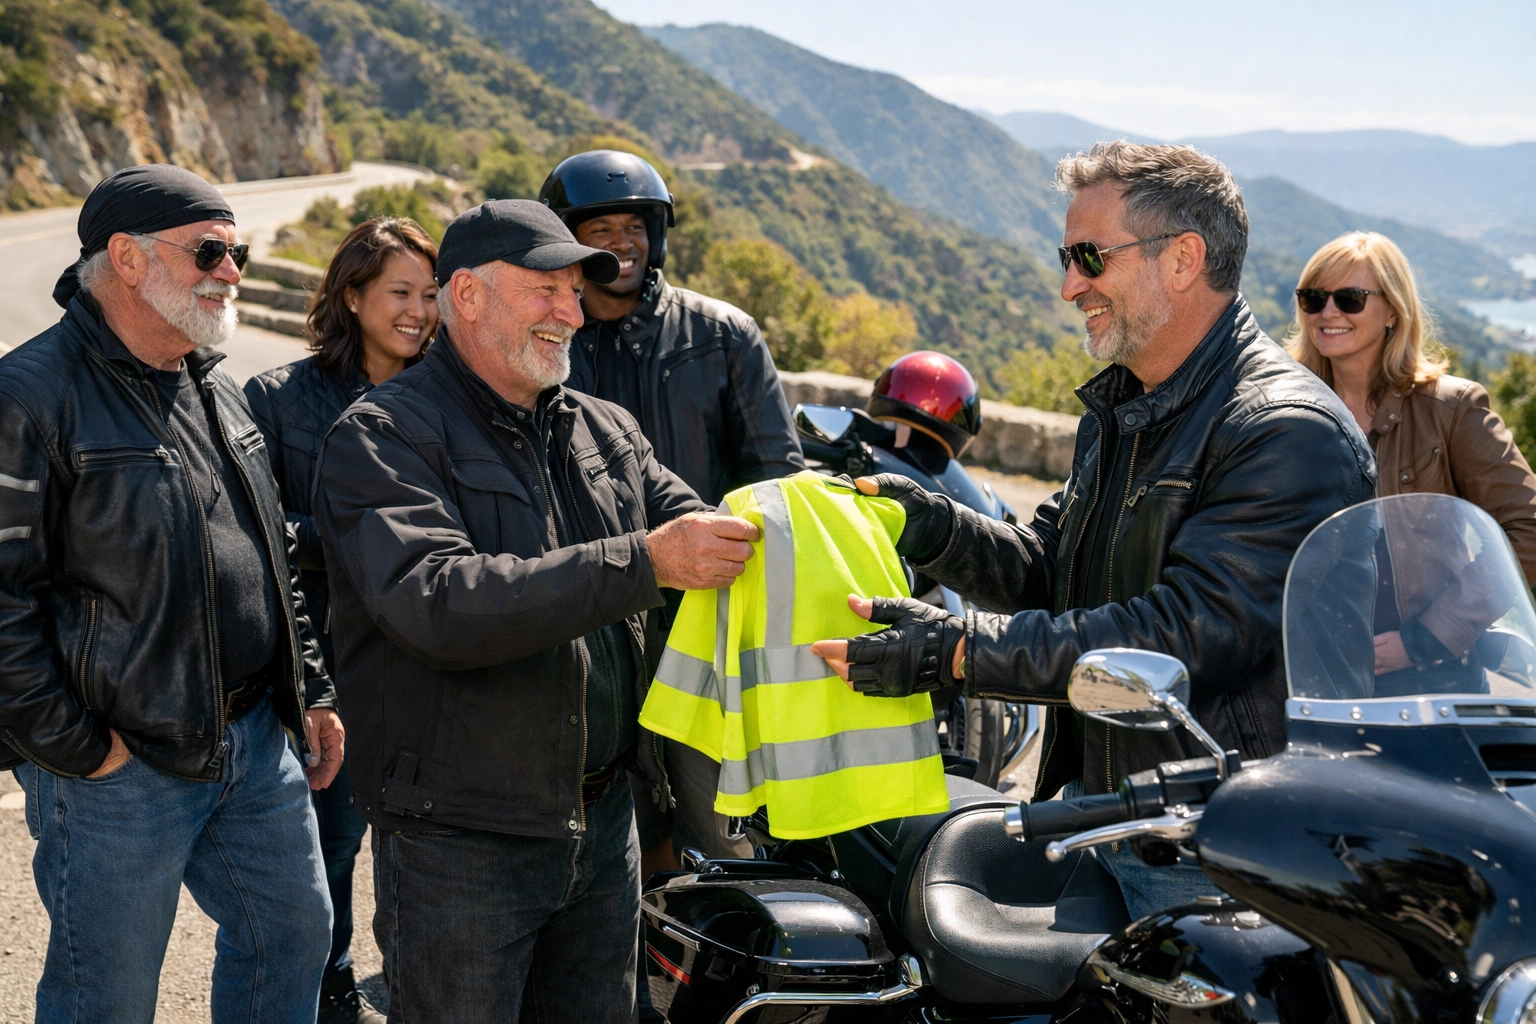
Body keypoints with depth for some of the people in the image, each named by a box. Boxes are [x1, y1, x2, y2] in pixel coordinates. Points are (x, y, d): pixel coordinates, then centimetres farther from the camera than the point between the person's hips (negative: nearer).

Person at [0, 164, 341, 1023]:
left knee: (294, 934, 18)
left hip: (256, 743, 8)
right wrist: (73, 748, -16)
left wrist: (311, 690, 14)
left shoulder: (220, 391, 11)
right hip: (120, 766, -7)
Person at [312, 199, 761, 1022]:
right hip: (461, 840, -6)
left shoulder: (605, 432, 11)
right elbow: (439, 604, -27)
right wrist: (642, 563, -32)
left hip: (602, 822, 6)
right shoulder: (382, 437, -11)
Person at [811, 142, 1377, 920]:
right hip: (1092, 810, 8)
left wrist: (960, 652, -28)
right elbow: (1050, 568, 16)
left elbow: (1191, 632, -27)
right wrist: (936, 530, -4)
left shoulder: (1290, 432, -18)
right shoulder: (1120, 408, 15)